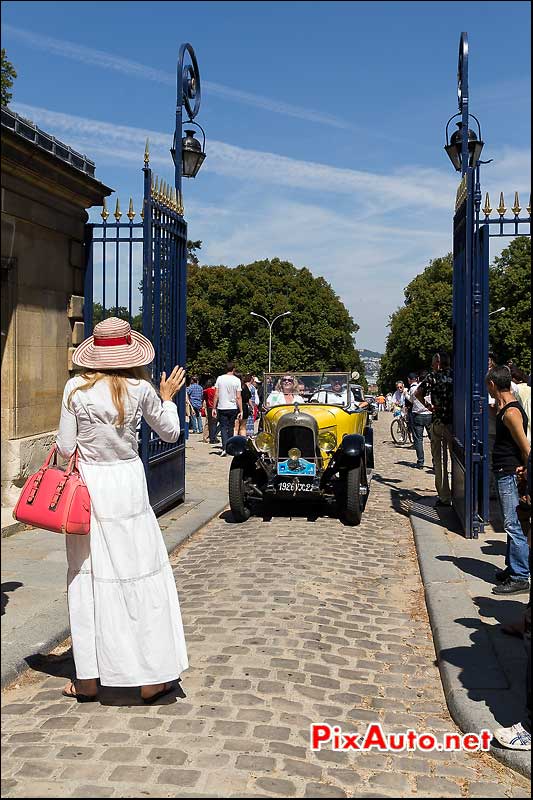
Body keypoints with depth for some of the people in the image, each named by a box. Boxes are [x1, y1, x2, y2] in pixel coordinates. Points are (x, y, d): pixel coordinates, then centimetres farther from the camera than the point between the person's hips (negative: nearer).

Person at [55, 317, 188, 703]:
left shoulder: (76, 388, -6)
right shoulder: (141, 389, -5)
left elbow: (66, 447, -3)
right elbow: (170, 432, 9)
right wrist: (167, 398, 24)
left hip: (87, 486, 1)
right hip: (127, 486, -1)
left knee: (88, 577, 10)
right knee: (142, 576, 7)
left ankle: (88, 679, 16)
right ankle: (152, 679, 13)